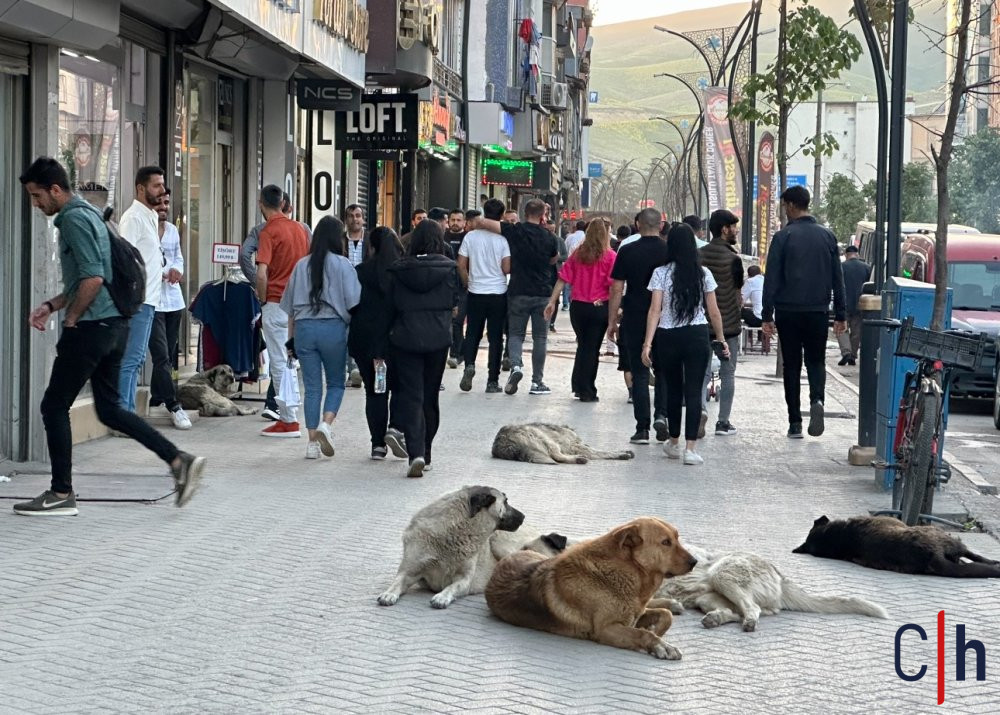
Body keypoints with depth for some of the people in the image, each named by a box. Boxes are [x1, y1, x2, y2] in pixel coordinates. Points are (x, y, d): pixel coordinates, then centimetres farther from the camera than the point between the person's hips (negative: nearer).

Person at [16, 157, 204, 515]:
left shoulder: (75, 219, -14)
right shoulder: (87, 213, 18)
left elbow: (93, 279, -23)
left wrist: (70, 320, -11)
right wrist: (52, 305, 18)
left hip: (92, 327, -10)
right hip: (113, 325, 10)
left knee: (54, 406, 1)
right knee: (109, 409, 13)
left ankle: (61, 495, 6)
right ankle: (178, 460, 3)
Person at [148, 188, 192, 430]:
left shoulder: (173, 230, 15)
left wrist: (177, 269, 2)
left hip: (173, 299, 7)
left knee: (169, 355, 12)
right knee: (162, 355, -10)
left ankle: (155, 399, 25)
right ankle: (173, 406, -9)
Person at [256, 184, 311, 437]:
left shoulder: (269, 231, -13)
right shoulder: (299, 228, 9)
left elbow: (261, 274, -21)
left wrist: (263, 300, -6)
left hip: (277, 304, -7)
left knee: (279, 363, -1)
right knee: (291, 360, 15)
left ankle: (289, 421, 0)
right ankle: (291, 413, 19)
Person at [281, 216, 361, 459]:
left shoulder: (301, 265, 8)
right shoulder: (342, 265, -2)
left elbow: (290, 308, 11)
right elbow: (353, 304, -6)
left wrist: (291, 339, 17)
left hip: (304, 328, 3)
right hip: (333, 327, -3)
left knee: (311, 387, 7)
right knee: (336, 383, 13)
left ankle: (312, 442, 5)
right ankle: (326, 424, -10)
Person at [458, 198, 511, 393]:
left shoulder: (471, 236, -2)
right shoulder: (503, 238, -9)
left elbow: (461, 265, 0)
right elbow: (507, 268, -13)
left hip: (475, 293, 2)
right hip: (498, 293, -2)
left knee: (473, 334, 14)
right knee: (495, 337, 5)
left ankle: (469, 365, -10)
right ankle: (492, 381, 7)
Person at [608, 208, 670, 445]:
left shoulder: (627, 252, -4)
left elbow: (617, 289, -3)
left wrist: (612, 321, 3)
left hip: (634, 319, -1)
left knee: (639, 374, 4)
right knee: (664, 371, 16)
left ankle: (642, 429, 3)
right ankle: (661, 414, -2)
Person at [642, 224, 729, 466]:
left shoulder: (661, 273, -3)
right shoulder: (703, 274, 1)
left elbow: (655, 310, -9)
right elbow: (713, 311, 4)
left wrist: (648, 343, -10)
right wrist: (721, 339, 15)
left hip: (668, 337, 0)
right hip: (697, 336, 0)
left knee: (673, 389, 16)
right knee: (693, 390, 0)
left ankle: (674, 443, 29)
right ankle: (690, 448, -8)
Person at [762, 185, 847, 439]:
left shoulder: (783, 237, -5)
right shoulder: (827, 236, 6)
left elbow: (771, 278, -7)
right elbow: (837, 278, 8)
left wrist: (767, 315, -5)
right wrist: (840, 313, 12)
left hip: (788, 312, -2)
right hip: (818, 311, 2)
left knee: (791, 365, 6)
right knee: (816, 360, 13)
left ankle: (795, 422, 5)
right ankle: (817, 399, -16)